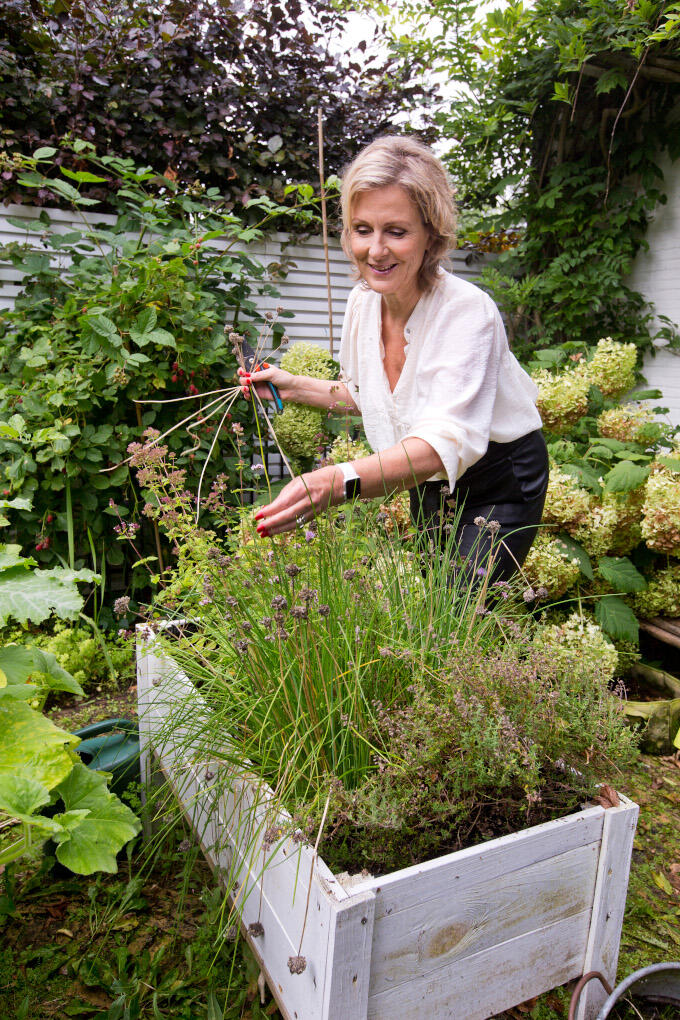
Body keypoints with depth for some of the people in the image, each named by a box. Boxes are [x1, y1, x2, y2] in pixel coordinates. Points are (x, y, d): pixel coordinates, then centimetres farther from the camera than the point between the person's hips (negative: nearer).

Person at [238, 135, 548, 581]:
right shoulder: (363, 300, -9)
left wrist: (340, 481, -60)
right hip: (427, 487, 6)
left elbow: (444, 443, -45)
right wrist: (295, 386, -1)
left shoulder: (467, 311, -29)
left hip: (501, 486, -6)